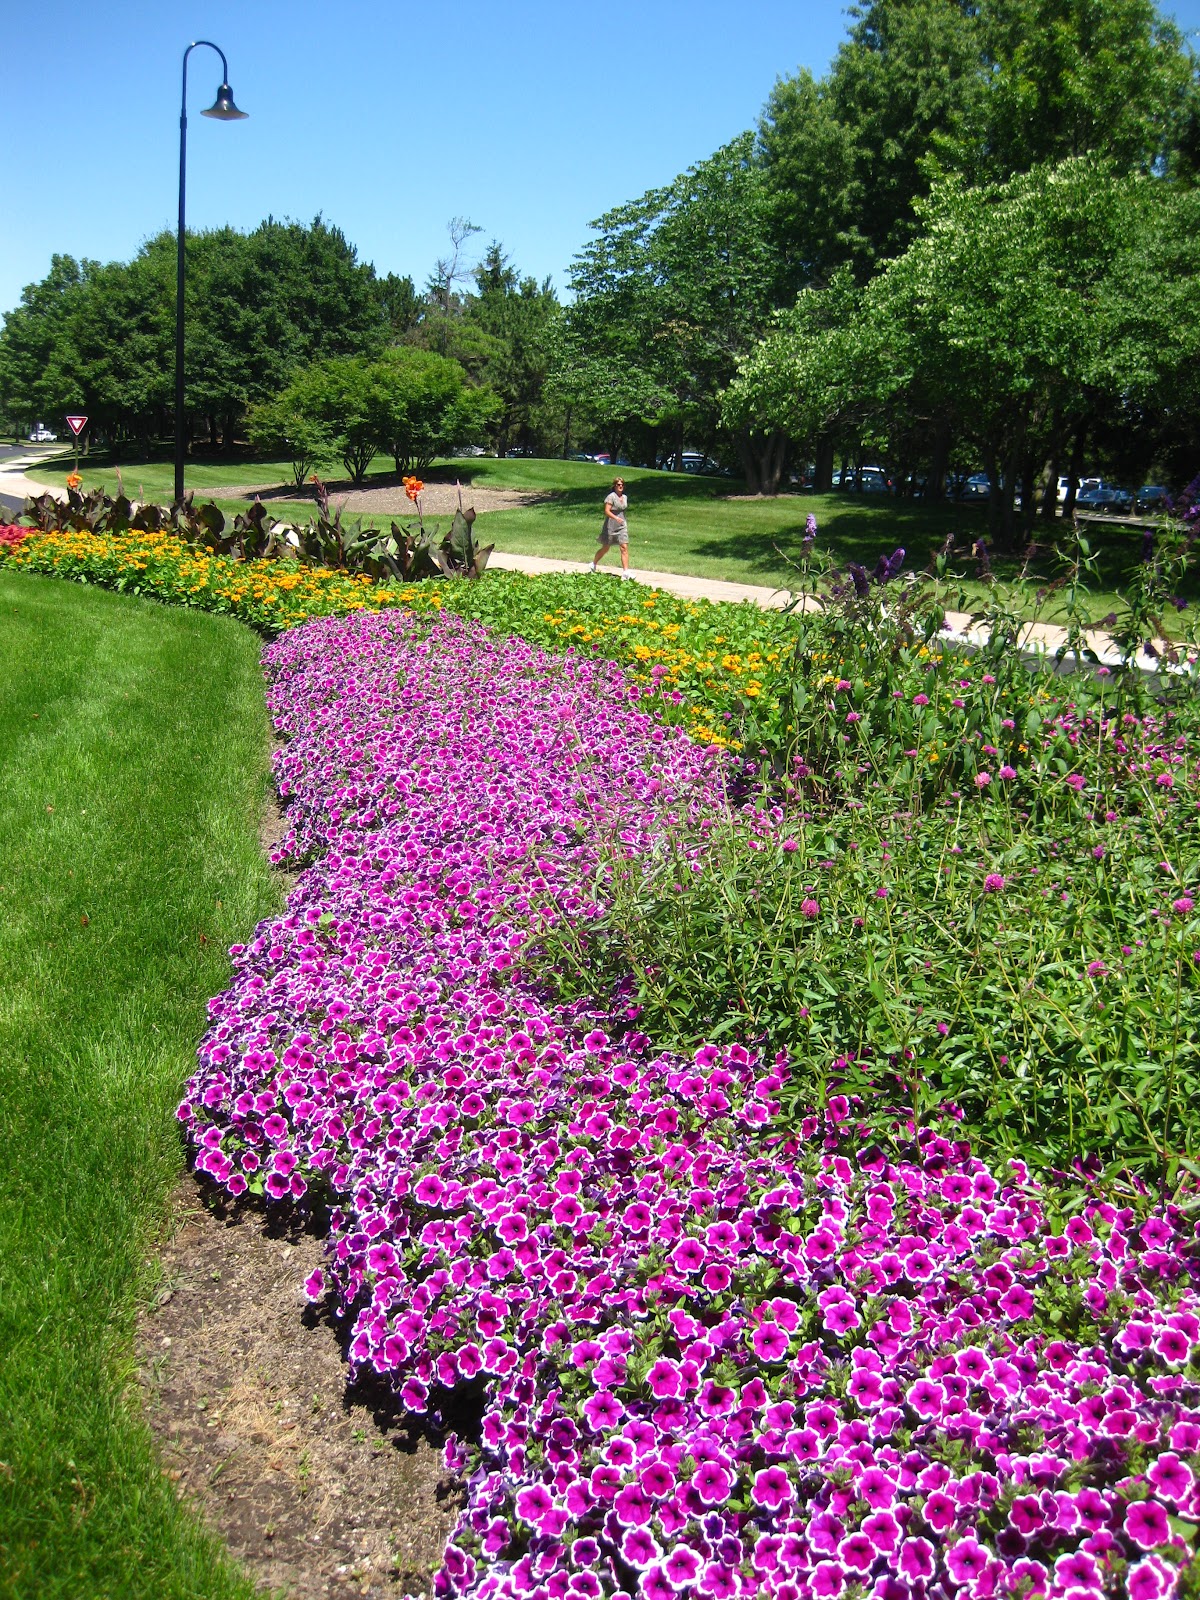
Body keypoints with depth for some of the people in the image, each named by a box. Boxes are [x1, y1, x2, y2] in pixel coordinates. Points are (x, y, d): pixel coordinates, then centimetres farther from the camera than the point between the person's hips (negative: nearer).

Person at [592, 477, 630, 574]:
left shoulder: (625, 497, 9)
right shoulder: (611, 496, -13)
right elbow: (607, 511, -21)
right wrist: (616, 518, -35)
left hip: (622, 526, 5)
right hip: (610, 527, -5)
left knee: (624, 548, -9)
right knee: (605, 549, 10)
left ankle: (625, 572, -12)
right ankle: (594, 564, 34)